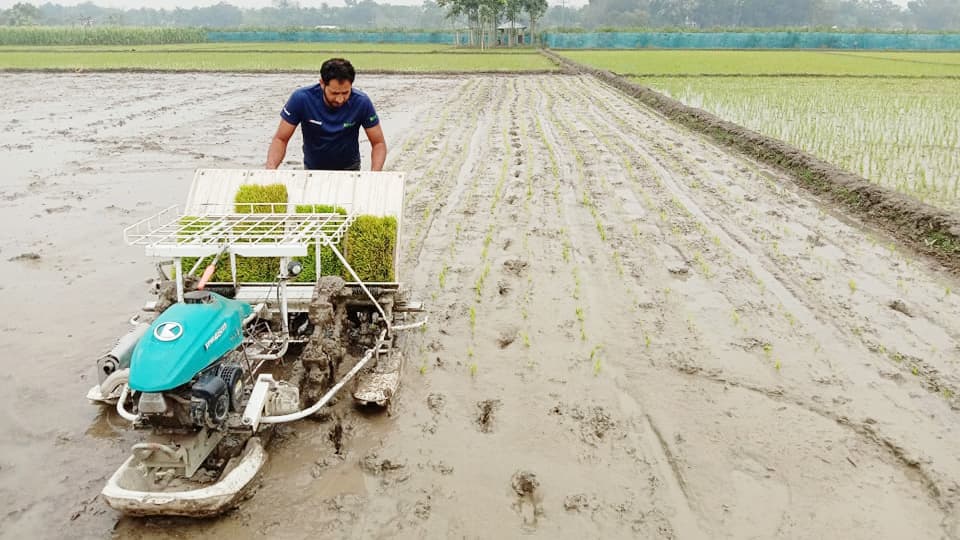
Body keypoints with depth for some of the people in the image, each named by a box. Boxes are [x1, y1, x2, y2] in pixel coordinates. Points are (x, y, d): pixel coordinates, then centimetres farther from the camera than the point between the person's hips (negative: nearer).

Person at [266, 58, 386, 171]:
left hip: (349, 168, 0)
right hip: (312, 168, 1)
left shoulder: (362, 102, -20)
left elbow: (379, 143, -13)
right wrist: (270, 168, -32)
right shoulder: (301, 99, -21)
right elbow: (280, 139, -13)